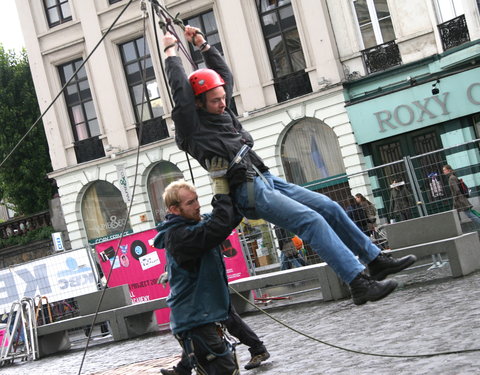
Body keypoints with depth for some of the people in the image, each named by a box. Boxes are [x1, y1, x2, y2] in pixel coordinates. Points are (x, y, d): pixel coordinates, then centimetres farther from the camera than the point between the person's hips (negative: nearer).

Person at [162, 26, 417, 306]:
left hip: (268, 180, 9)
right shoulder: (193, 126, -4)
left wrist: (203, 45, 26)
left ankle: (375, 260, 17)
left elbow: (225, 74, 28)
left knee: (330, 208, 6)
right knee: (312, 221, -22)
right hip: (249, 191, -9)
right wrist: (171, 51, 5)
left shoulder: (222, 112, 18)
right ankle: (360, 284, -26)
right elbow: (179, 86, -6)